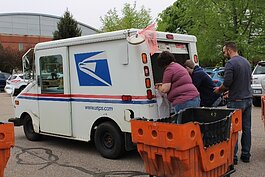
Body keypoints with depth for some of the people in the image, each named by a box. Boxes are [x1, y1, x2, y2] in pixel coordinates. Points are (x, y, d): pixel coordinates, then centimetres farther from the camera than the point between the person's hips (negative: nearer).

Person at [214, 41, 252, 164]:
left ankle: (233, 157, 6)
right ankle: (245, 155, 21)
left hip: (236, 101, -8)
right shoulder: (246, 62, 11)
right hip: (248, 99, 8)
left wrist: (219, 90, 1)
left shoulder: (230, 63, -15)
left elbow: (226, 83, -20)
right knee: (246, 128, 12)